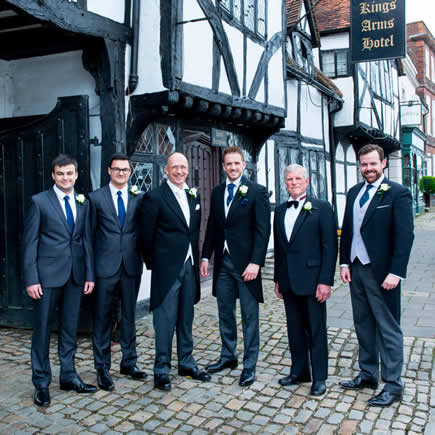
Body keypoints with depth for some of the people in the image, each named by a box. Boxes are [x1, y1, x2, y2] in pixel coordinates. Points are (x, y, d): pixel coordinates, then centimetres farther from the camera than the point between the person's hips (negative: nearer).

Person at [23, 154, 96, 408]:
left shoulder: (83, 203, 9)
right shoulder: (40, 201, -2)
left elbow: (87, 241, 10)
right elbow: (30, 242, -4)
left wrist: (89, 275, 5)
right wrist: (31, 279, -10)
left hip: (75, 275, 4)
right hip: (48, 274, -4)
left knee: (70, 328, 12)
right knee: (43, 329, 5)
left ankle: (69, 376, 26)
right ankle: (41, 383, 17)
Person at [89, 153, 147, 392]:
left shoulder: (139, 197, 6)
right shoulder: (96, 198, 1)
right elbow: (90, 233, 1)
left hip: (131, 265, 2)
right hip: (105, 265, -2)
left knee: (129, 315, 13)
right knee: (102, 318, 5)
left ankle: (129, 362, 27)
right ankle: (102, 367, 17)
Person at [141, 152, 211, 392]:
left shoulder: (193, 196, 11)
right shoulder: (154, 197, -9)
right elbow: (147, 236, -6)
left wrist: (195, 259, 11)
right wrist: (154, 263, 0)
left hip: (189, 265, 6)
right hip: (167, 268, -6)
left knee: (186, 318, 16)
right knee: (165, 320, 0)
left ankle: (186, 363, 29)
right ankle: (161, 370, 13)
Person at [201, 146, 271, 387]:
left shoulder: (257, 192, -6)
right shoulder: (217, 192, 11)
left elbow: (263, 230, -11)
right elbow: (212, 227, 15)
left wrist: (255, 262, -18)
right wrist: (205, 256, 8)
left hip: (246, 263, -5)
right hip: (223, 263, 5)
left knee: (250, 317, 4)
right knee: (225, 314, 15)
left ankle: (249, 365, 16)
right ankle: (228, 356, 32)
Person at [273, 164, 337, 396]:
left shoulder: (322, 208, -5)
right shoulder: (280, 210, 12)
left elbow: (330, 246, -9)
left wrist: (326, 281, -14)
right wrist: (278, 278, 13)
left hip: (312, 279, -5)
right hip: (288, 281, 5)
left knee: (316, 331, 5)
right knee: (295, 329, 14)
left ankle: (319, 377, 18)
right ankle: (299, 371, 29)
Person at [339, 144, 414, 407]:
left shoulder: (398, 193, -9)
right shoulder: (354, 193, 11)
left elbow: (405, 235, -13)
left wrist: (395, 272, -18)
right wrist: (345, 262, 6)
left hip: (381, 272, -6)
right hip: (356, 269, 7)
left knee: (388, 329, 4)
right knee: (363, 325, 16)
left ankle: (393, 385, 15)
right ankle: (368, 375, 31)